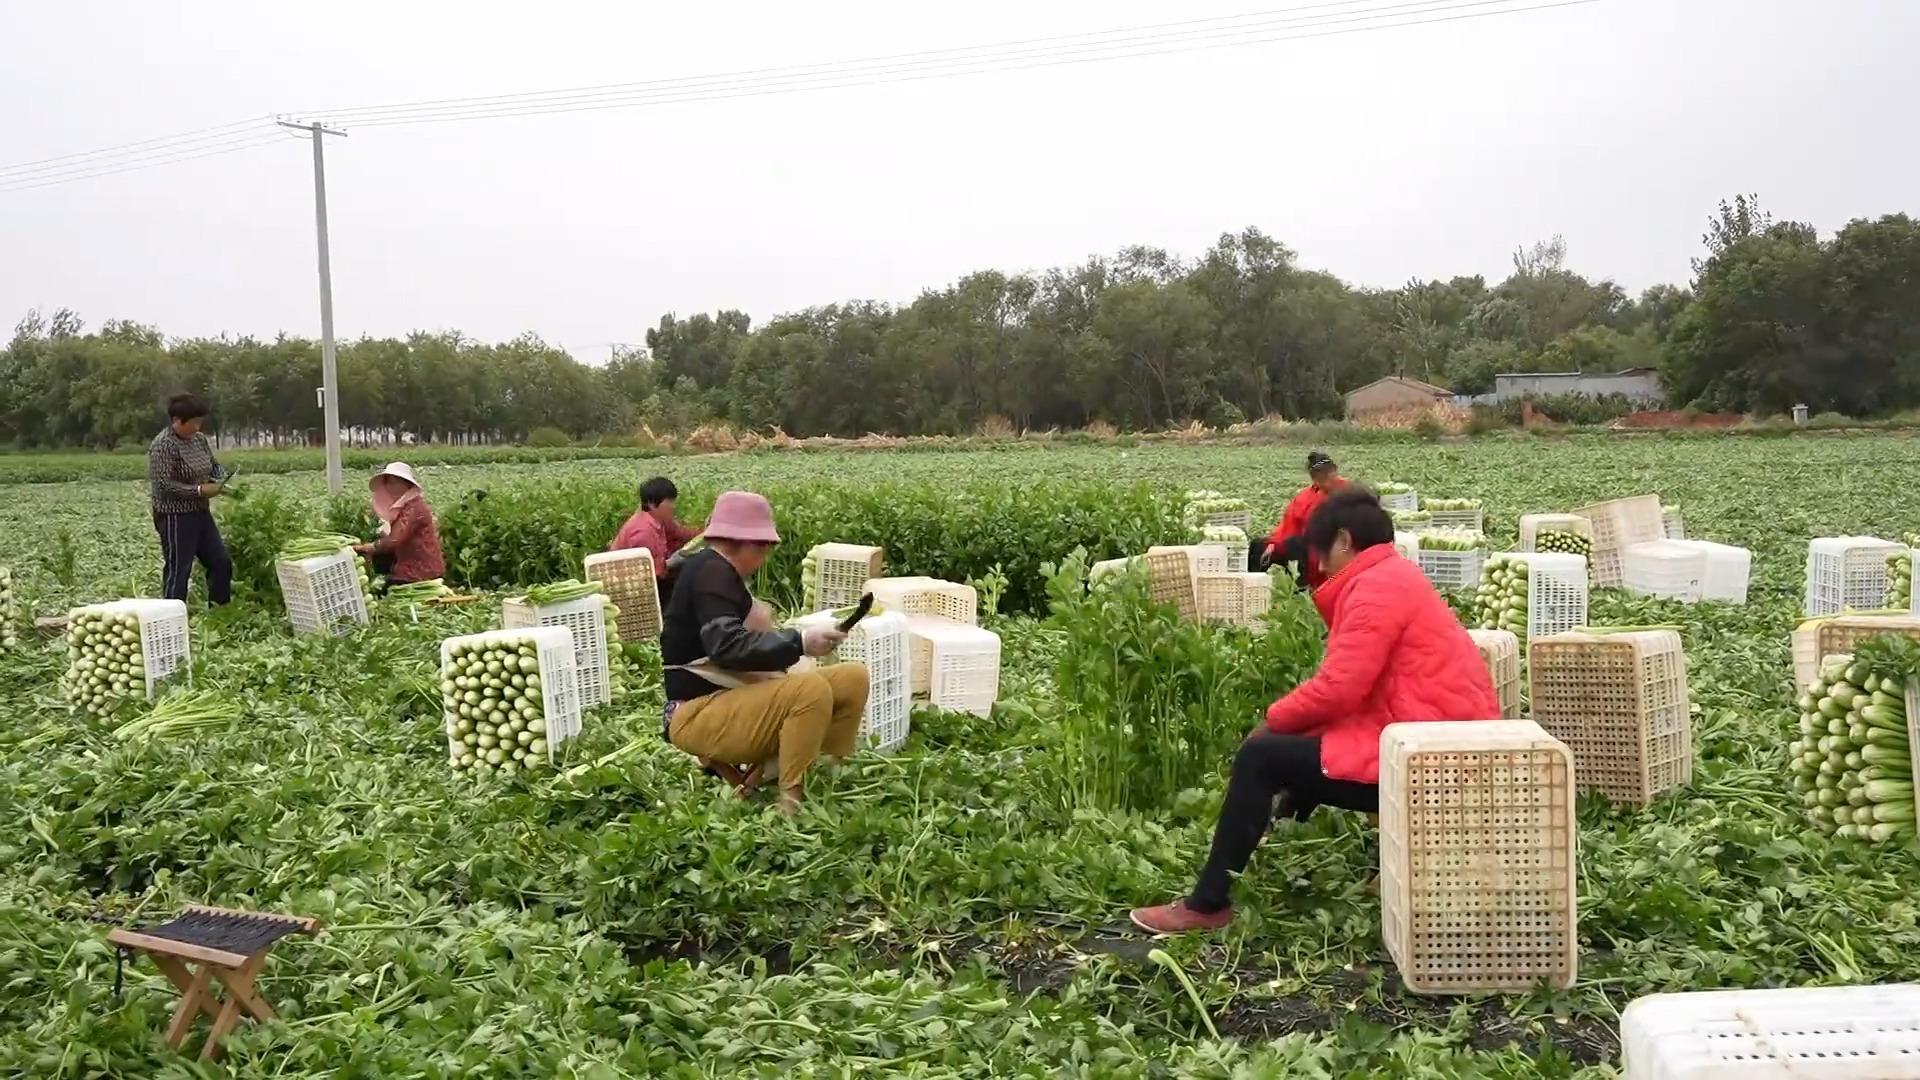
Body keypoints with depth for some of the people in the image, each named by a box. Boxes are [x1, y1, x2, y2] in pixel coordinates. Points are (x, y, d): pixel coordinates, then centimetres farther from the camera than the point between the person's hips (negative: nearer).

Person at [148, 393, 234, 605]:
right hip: (176, 517, -9)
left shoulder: (199, 439, 7)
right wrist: (200, 490, -22)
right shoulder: (163, 445, -17)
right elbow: (162, 485, -22)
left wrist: (222, 480, -2)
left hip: (200, 513, 9)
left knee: (221, 563, 10)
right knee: (178, 571, -3)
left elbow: (214, 466, 20)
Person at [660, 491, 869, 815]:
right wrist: (799, 642, -26)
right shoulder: (711, 572, -15)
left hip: (730, 701, 10)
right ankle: (791, 806, -24)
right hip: (700, 715, -10)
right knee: (812, 689, -33)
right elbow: (727, 647, -27)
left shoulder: (720, 573, 17)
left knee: (854, 678, 0)